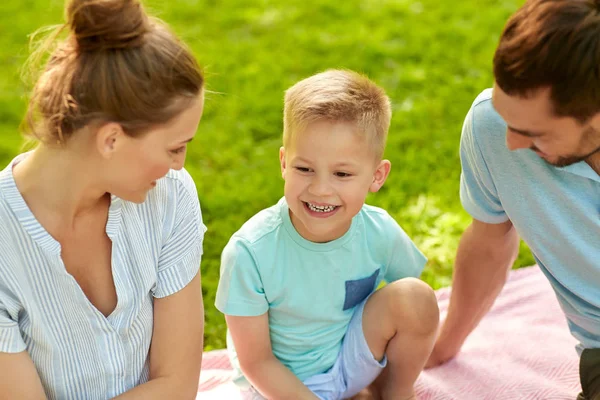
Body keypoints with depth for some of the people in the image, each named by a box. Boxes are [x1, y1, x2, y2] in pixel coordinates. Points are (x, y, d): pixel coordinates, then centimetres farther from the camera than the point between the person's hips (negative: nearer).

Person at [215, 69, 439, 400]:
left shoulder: (381, 233, -18)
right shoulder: (250, 252, -27)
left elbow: (416, 316, 1)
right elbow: (256, 361, -17)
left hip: (355, 361, 3)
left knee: (415, 296, -19)